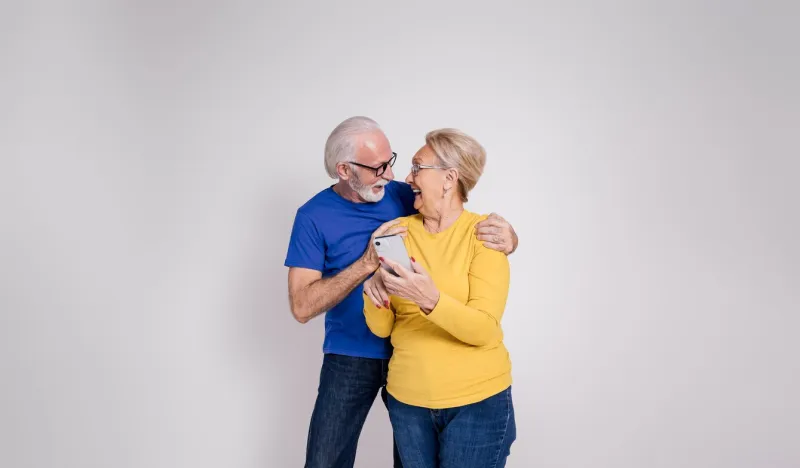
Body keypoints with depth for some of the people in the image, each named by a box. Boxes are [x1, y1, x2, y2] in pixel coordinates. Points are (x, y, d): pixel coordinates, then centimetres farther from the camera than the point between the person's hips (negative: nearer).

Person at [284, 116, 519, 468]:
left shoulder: (403, 196, -5)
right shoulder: (314, 216, -11)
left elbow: (461, 228, 1)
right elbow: (302, 306, -16)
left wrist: (503, 236, -23)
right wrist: (368, 262, -27)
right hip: (350, 358, -2)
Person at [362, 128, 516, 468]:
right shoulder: (399, 232, 2)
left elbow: (483, 329, -17)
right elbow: (381, 328, 0)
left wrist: (430, 299, -33)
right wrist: (373, 292, -20)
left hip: (476, 400, -3)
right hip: (407, 399, 4)